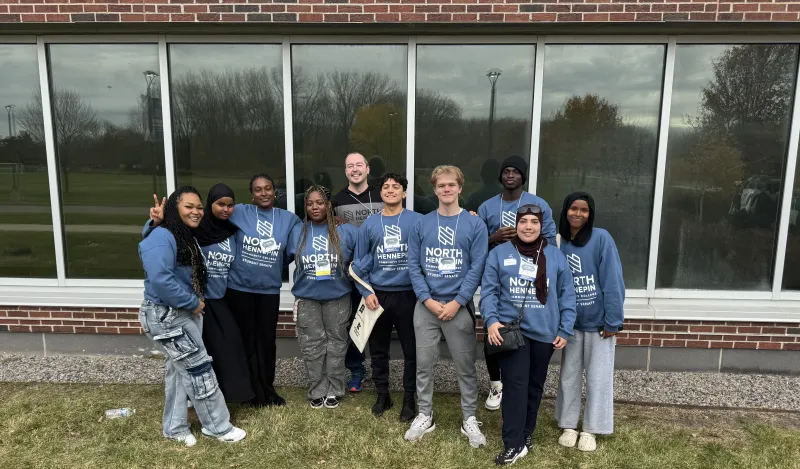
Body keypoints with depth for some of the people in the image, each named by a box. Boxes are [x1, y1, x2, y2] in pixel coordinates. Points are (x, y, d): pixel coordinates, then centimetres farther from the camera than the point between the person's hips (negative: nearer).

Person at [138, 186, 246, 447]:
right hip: (166, 316, -10)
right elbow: (161, 281, -31)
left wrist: (196, 303, 3)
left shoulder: (187, 238, 10)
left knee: (179, 370, 17)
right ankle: (218, 427, 13)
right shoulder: (161, 239, -21)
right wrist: (193, 303, -22)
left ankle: (175, 427, 31)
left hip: (185, 314, 10)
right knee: (199, 370, -1)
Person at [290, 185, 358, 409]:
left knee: (336, 342, 9)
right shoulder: (297, 233, 1)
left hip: (338, 297, -1)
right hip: (307, 298, 1)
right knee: (312, 345, 7)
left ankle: (334, 390, 21)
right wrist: (305, 279, 5)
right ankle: (317, 391, 20)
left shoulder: (345, 231, -4)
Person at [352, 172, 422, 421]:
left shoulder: (417, 220, -3)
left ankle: (409, 399, 22)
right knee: (378, 350, 12)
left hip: (408, 295, -2)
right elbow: (359, 263, 7)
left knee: (411, 350, 6)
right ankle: (382, 395, 30)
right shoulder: (369, 224, 5)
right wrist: (366, 292, -2)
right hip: (377, 295, 3)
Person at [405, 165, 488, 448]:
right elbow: (413, 265, 1)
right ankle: (425, 416, 24)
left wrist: (457, 302, -12)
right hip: (426, 305, 2)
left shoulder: (475, 225, -2)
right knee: (424, 364, 9)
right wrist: (427, 299, -10)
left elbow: (477, 267, -6)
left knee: (465, 366, 7)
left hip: (459, 305, -1)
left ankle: (470, 419, 22)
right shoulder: (421, 224, 3)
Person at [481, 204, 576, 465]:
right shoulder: (499, 253, 0)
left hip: (544, 333, 3)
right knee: (515, 385, -8)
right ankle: (513, 445, -1)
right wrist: (491, 320, -16)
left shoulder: (556, 256, 6)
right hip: (510, 329, -3)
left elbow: (567, 296, 6)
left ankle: (525, 434, 30)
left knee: (535, 385, 14)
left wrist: (565, 330, 1)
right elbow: (488, 291, -3)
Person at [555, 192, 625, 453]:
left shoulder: (601, 238, -12)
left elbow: (613, 282, -13)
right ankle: (568, 426, 27)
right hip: (571, 322, 4)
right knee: (569, 376, 12)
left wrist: (613, 320, -15)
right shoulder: (559, 243, 0)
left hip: (599, 322, -3)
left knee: (598, 378, 7)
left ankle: (590, 430, 22)